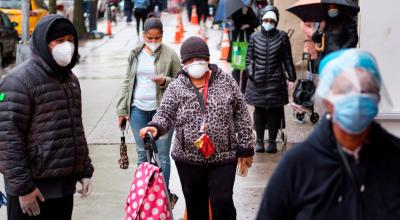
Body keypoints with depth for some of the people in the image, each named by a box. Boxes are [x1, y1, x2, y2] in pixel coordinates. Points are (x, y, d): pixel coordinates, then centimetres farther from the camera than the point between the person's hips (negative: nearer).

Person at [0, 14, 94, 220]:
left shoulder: (70, 79, 14)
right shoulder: (19, 80, -11)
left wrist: (85, 171, 17)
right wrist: (22, 186, -18)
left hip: (65, 184, 7)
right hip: (33, 188, -7)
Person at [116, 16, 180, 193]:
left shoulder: (170, 55, -3)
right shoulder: (135, 54, 9)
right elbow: (127, 82, 13)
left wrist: (165, 81, -20)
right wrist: (122, 109, 9)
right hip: (138, 109, 4)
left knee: (162, 155, 0)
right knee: (142, 154, 11)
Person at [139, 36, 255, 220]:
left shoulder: (226, 82, 2)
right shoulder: (176, 88, 3)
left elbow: (242, 116, 5)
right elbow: (165, 114, -4)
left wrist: (245, 148, 3)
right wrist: (155, 127, -28)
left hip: (224, 158, -1)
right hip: (189, 159, 1)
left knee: (222, 203, -5)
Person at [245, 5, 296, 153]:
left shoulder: (282, 37, 3)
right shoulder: (255, 37, 6)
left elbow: (288, 59, 6)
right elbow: (249, 58, 9)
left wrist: (291, 78, 3)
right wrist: (251, 73, -4)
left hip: (276, 81, -1)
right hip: (257, 81, 1)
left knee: (274, 112, 2)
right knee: (259, 111, 5)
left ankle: (272, 141, 11)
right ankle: (259, 140, 14)